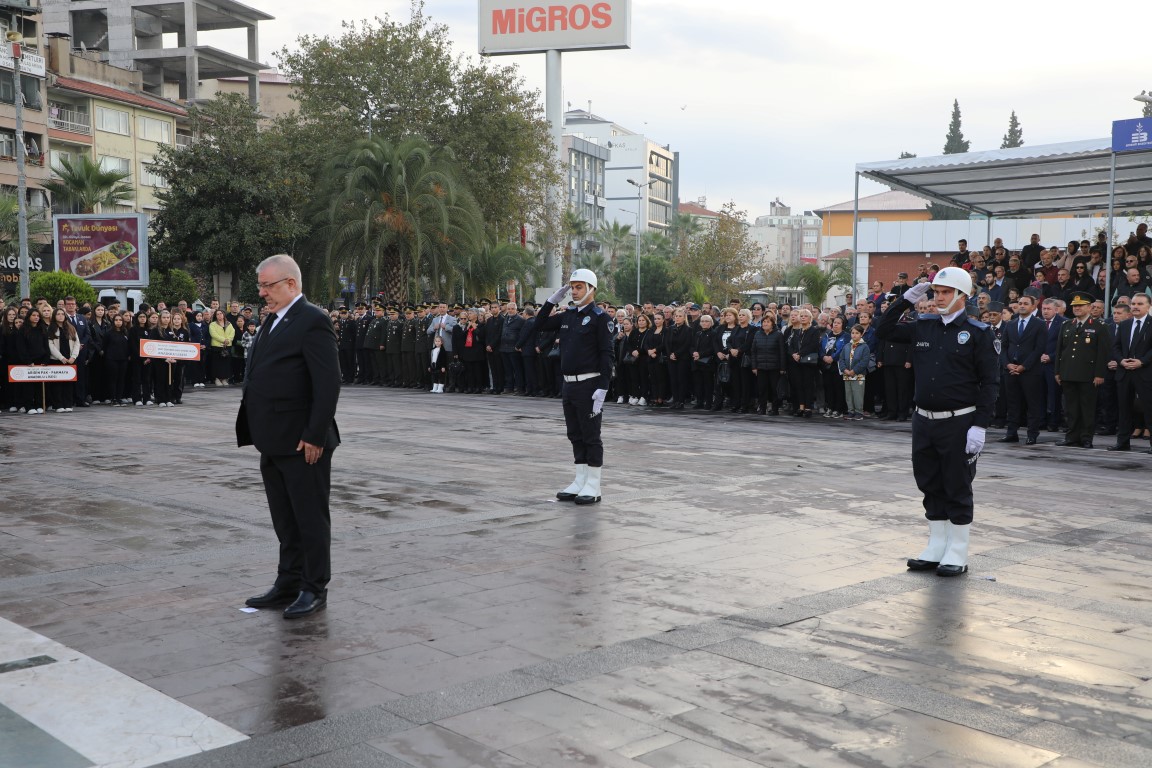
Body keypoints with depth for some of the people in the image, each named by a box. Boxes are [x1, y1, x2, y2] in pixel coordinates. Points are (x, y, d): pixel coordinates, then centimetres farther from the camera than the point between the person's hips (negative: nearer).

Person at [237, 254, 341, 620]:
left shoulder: (312, 321, -13)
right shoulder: (273, 321, 15)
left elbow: (328, 383, -19)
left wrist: (315, 436, -20)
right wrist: (259, 434, 14)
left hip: (303, 443, -9)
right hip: (274, 443, 9)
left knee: (311, 518, 3)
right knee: (285, 521, 16)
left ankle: (315, 589, 14)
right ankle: (288, 585, 26)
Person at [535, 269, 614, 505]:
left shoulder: (600, 317, -9)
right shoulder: (568, 315, 11)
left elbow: (606, 354, -14)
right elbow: (542, 324, 21)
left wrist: (602, 388, -20)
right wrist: (553, 299, 9)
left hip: (589, 385, -7)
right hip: (569, 384, 7)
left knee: (591, 437, -1)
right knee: (575, 436, 13)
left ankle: (593, 487, 6)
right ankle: (580, 482, 22)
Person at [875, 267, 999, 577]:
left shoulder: (977, 333, -7)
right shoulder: (923, 327, 7)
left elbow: (990, 382, -9)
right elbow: (883, 331, 11)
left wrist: (980, 426, -16)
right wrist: (906, 299, 1)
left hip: (959, 423, -5)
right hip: (924, 421, 5)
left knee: (957, 489, 3)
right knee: (930, 485, 13)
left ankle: (957, 554, 14)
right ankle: (935, 549, 25)